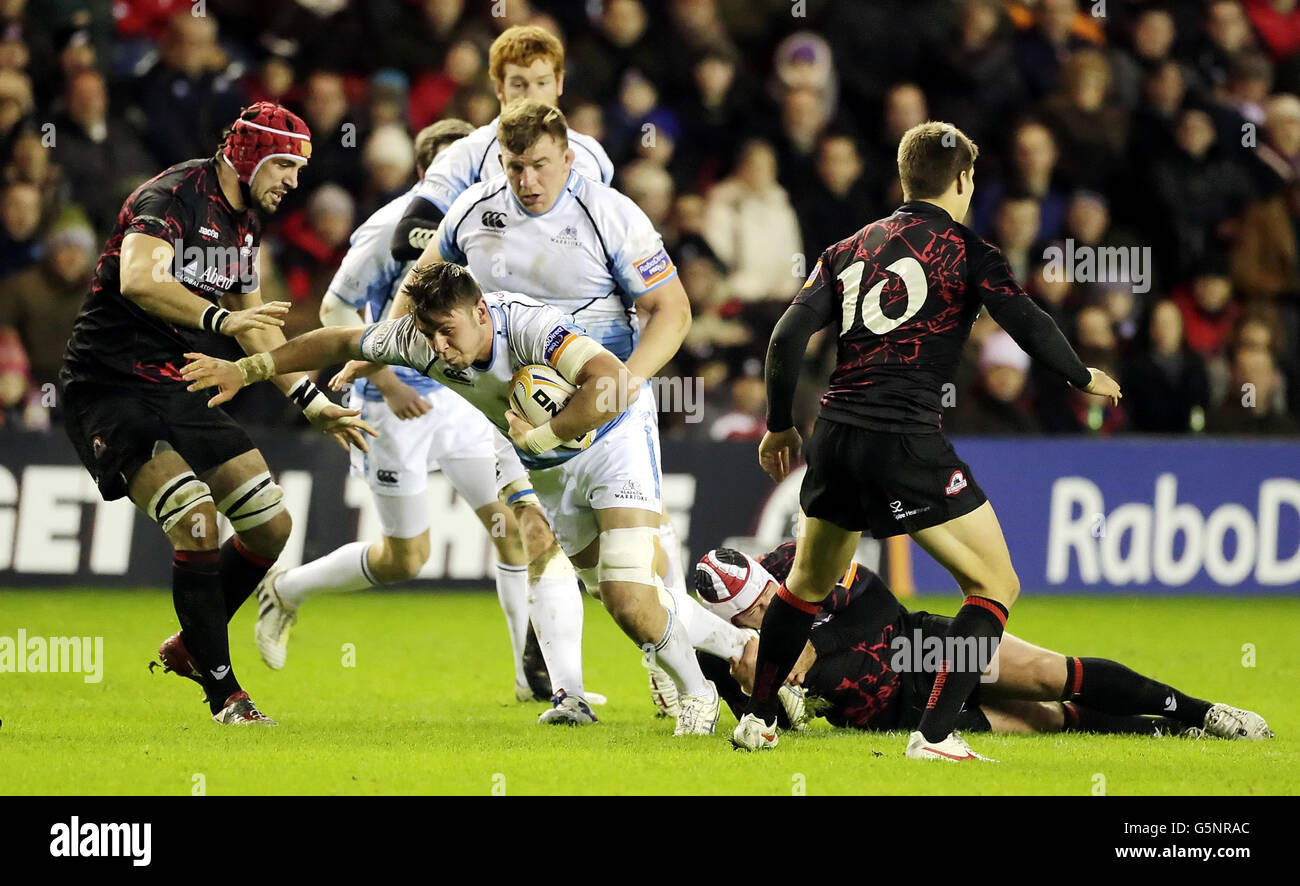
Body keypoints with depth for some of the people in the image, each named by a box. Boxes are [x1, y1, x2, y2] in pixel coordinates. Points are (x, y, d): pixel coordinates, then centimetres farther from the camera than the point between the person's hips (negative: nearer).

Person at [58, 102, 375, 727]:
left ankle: (189, 648, 26)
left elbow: (256, 326, 24)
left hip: (174, 389, 9)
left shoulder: (245, 220, 11)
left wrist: (311, 401, 20)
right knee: (196, 523, -23)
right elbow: (138, 279, -37)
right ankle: (224, 693, -11)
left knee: (271, 526, 6)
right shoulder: (172, 197, -17)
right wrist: (221, 319, -47)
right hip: (109, 387, -9)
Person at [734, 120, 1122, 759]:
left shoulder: (849, 249, 15)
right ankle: (933, 735, -7)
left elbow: (788, 335, 9)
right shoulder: (966, 251, 0)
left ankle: (757, 720, 31)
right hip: (907, 442, -6)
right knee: (996, 586, 3)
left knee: (807, 584, 27)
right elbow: (1028, 325, -5)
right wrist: (1084, 378, 13)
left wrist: (779, 425, 20)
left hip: (836, 438, 6)